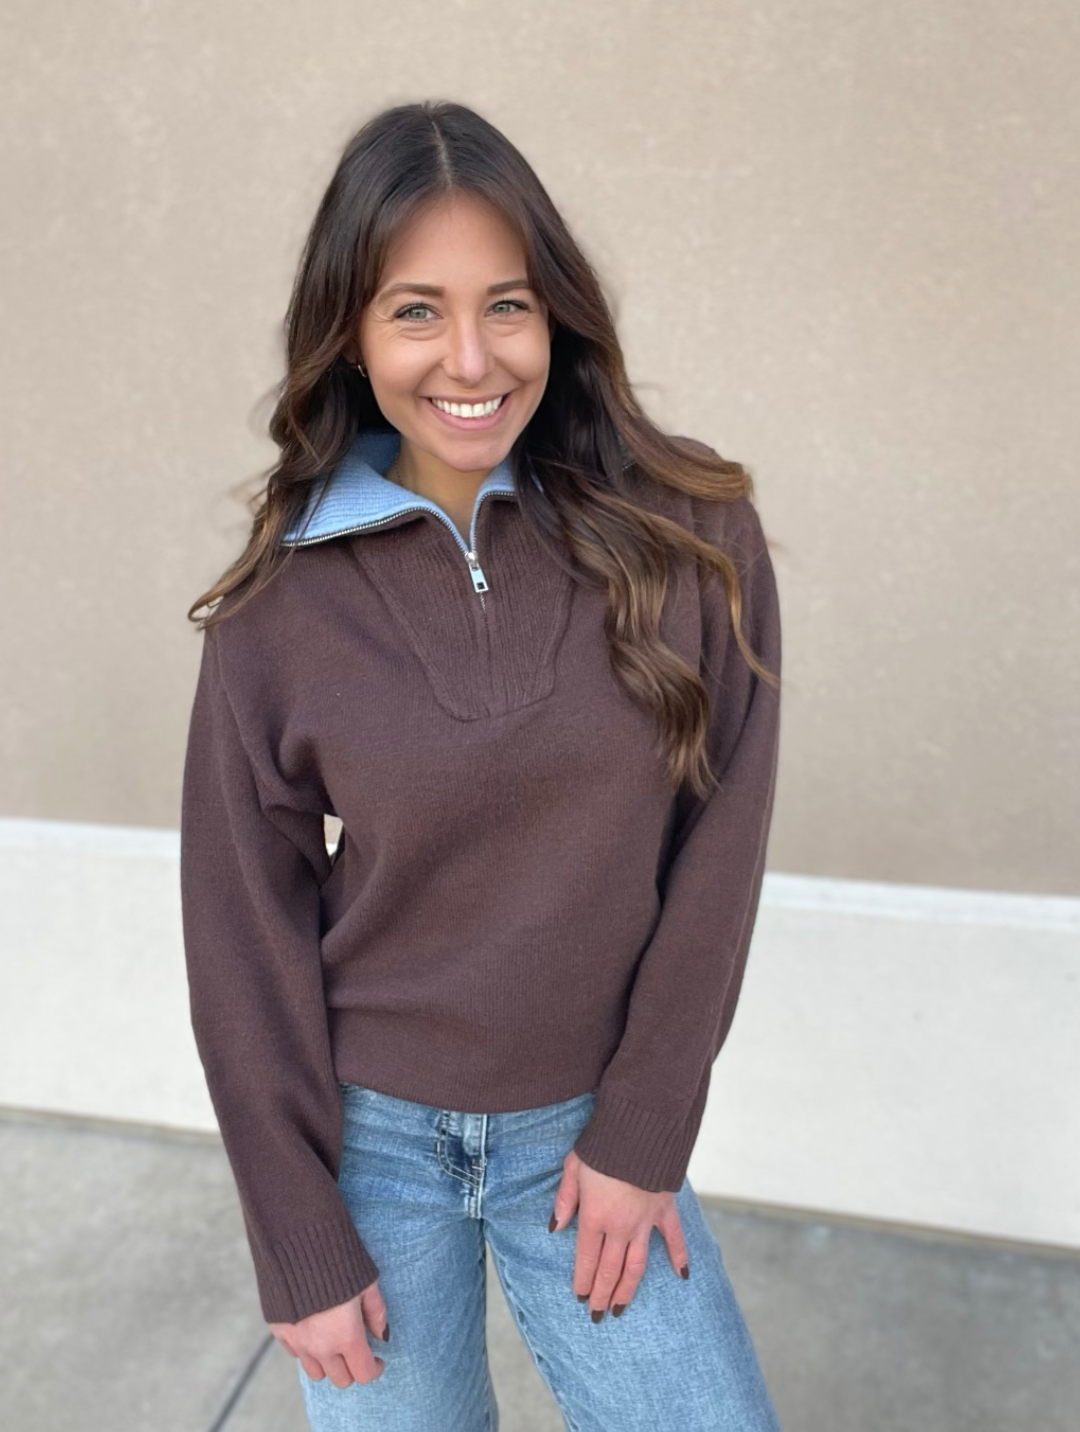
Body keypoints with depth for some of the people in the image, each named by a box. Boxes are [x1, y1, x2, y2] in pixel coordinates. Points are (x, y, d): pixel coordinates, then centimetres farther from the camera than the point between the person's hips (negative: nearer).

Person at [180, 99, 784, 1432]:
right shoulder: (284, 601, -11)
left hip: (597, 1123, 1)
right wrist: (301, 1245, -3)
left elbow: (718, 848, -7)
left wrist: (639, 1132, -6)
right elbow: (245, 933, -6)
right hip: (370, 1129, 0)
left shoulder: (694, 538, -11)